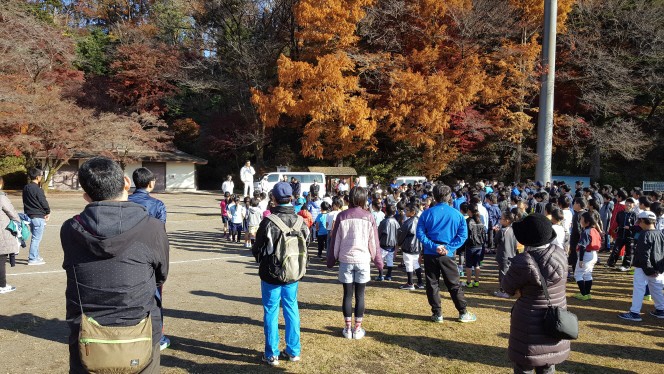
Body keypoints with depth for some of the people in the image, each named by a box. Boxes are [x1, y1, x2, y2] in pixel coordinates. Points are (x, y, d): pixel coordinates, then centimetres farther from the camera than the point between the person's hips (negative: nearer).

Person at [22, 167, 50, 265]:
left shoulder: (25, 188, 10)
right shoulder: (37, 189, -17)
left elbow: (25, 202, 15)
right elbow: (43, 202, -13)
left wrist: (28, 213, 18)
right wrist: (48, 212, 3)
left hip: (29, 216, 9)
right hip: (38, 217, -9)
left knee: (35, 237, 20)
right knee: (36, 238, -4)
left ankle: (35, 256, 28)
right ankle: (32, 259, -2)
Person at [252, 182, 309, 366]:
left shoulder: (268, 222, -18)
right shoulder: (299, 221, -6)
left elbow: (257, 249, -10)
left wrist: (262, 261, 11)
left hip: (271, 275, -4)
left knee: (271, 312, 8)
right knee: (292, 310, 15)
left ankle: (272, 354, 15)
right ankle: (293, 351, 24)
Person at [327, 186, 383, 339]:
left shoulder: (341, 216, -2)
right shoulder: (368, 217, -3)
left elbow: (335, 240, 2)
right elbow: (374, 242, 1)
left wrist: (331, 260, 12)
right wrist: (379, 261, 11)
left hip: (345, 260, 0)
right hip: (363, 260, 0)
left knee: (347, 294, 8)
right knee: (360, 295, 7)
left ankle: (348, 328, 13)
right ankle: (357, 329, 13)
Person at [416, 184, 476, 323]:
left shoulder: (427, 213, -4)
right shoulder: (456, 214, -1)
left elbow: (420, 234, -9)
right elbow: (463, 235, -5)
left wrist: (434, 247, -13)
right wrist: (449, 247, -9)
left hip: (430, 254, 0)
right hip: (448, 255, 1)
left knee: (432, 285, 10)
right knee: (454, 285, 11)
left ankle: (437, 314, 13)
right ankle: (463, 313, 17)